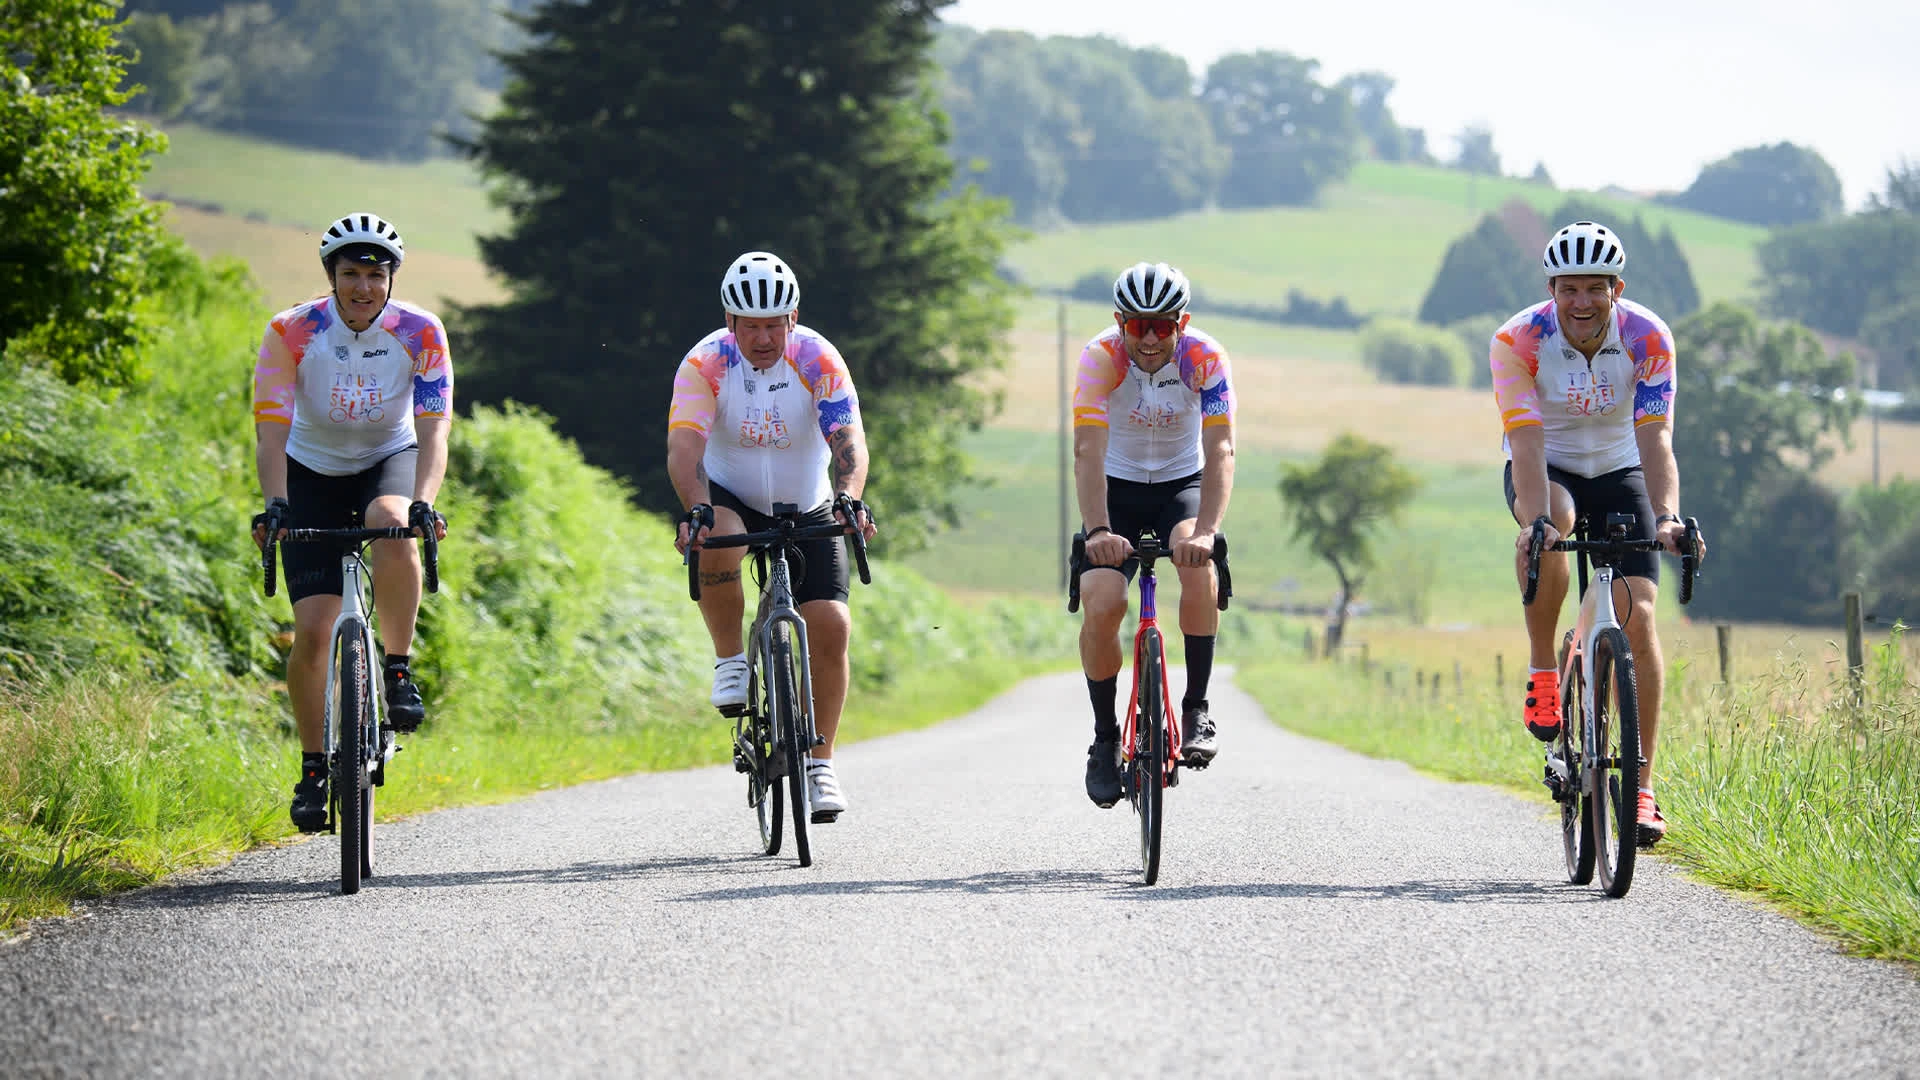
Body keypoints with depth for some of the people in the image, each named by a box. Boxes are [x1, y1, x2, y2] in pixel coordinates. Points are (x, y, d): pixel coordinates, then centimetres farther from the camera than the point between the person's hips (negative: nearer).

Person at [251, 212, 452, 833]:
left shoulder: (420, 333, -19)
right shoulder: (292, 332, -20)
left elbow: (433, 431, -24)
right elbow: (271, 432, -25)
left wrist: (423, 503, -41)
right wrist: (274, 506, -40)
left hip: (390, 461, 0)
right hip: (314, 473, 0)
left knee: (391, 524, -37)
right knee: (312, 630, -10)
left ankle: (399, 671, -21)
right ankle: (313, 768, 5)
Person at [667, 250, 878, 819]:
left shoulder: (818, 361, -19)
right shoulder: (705, 364, -21)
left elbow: (849, 440, -27)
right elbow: (684, 447, -31)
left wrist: (849, 498, -47)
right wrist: (696, 509, -49)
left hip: (807, 509, 1)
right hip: (732, 499, -1)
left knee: (831, 625, -13)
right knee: (716, 547, -37)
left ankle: (819, 763, 0)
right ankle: (731, 661, -12)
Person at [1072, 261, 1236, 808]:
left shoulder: (1204, 359, -22)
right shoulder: (1100, 358, -24)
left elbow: (1220, 451, -29)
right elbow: (1087, 451, -31)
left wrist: (1206, 531, -45)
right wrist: (1098, 530, -46)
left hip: (1182, 485, 0)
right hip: (1118, 488, 0)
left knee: (1199, 566, -32)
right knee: (1101, 607, -20)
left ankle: (1197, 711, -18)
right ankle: (1105, 738, 0)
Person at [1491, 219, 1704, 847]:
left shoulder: (1648, 340, -22)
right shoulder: (1518, 341, -25)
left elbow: (1655, 440, -30)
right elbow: (1526, 442, -33)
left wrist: (1666, 517, -47)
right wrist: (1538, 520, -49)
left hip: (1617, 472, 1)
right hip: (1546, 469, -1)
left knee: (1638, 614, -15)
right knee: (1548, 526, -38)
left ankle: (1642, 786, -9)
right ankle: (1542, 671, -18)